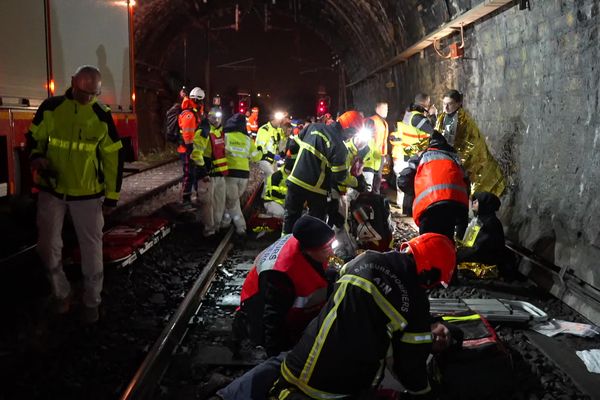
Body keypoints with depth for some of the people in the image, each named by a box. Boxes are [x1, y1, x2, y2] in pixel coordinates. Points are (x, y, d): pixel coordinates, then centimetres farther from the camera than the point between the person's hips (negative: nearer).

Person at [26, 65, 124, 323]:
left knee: (92, 249, 5)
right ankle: (61, 294, 29)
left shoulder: (102, 116, -7)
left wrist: (112, 195, 0)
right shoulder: (51, 107, -7)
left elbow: (114, 157, -1)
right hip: (52, 190, 1)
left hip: (88, 194, -1)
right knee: (48, 247, 5)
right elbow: (34, 137, 8)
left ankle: (91, 302, 23)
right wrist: (36, 157, -15)